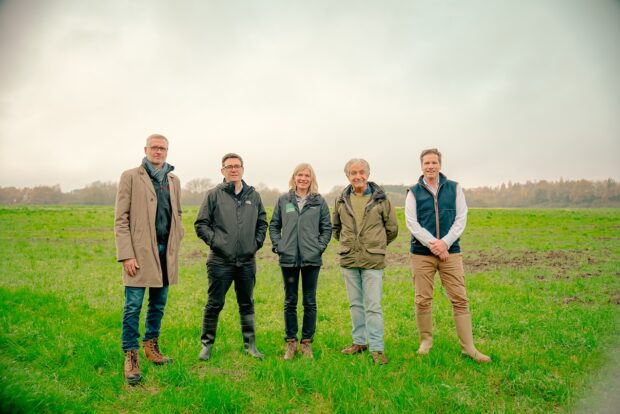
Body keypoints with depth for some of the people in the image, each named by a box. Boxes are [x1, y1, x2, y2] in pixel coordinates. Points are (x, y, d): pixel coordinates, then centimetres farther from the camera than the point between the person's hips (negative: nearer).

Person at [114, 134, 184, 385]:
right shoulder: (131, 176, -2)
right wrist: (126, 255, -13)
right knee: (133, 306, -2)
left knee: (159, 305, 13)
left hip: (165, 251, 5)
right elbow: (120, 219, -6)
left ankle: (151, 346, 28)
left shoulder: (173, 180, 13)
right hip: (140, 251, -5)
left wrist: (176, 244, 8)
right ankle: (131, 356, 9)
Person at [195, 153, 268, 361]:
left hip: (247, 261, 3)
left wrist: (257, 242, 5)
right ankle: (207, 344, 20)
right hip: (220, 261, -3)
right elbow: (201, 224, 0)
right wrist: (214, 241, -10)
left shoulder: (254, 196, 9)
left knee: (247, 304, 13)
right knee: (214, 304, 5)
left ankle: (249, 344, 24)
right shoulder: (214, 195, -1)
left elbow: (262, 223, 17)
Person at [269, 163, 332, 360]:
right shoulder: (283, 200, 6)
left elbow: (327, 228, 7)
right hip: (288, 258, 1)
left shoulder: (319, 202, 4)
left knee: (310, 302, 8)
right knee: (290, 302, 9)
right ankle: (290, 342, 21)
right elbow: (274, 225, 11)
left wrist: (320, 246, -4)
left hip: (312, 259, 0)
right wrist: (277, 245, 0)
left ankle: (307, 342, 20)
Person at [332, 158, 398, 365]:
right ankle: (359, 342, 26)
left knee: (373, 305, -3)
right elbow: (335, 227, 23)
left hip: (373, 260, -3)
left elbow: (392, 228, 8)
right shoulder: (342, 200, 6)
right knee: (355, 303, 13)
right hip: (348, 259, 4)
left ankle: (377, 348, 5)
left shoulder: (380, 199, -3)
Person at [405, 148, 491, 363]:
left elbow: (461, 219, 1)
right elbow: (412, 223, -4)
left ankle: (468, 347, 10)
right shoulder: (414, 192, 4)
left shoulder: (454, 188, 7)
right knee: (423, 300, 5)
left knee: (460, 299, 0)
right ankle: (426, 340, 23)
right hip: (422, 253, 0)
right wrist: (432, 244, -16)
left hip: (450, 251, 1)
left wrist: (444, 242, -13)